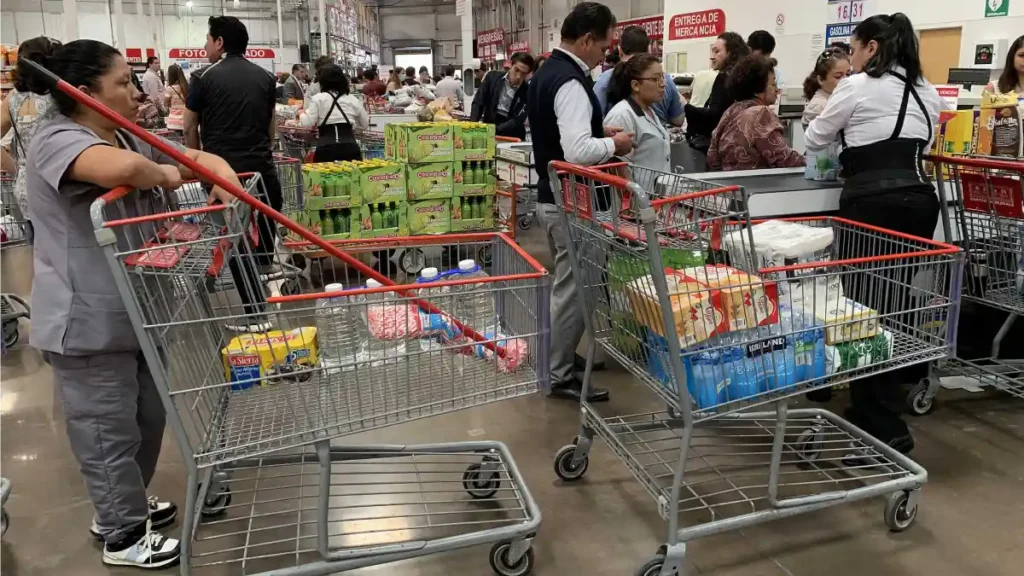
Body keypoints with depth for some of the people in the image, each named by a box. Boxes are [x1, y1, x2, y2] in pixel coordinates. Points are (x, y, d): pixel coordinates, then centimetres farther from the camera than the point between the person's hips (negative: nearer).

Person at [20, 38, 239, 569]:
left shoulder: (129, 139, 10)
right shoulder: (57, 140, -20)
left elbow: (197, 157, 13)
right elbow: (122, 168, -42)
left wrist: (223, 177, -10)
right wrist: (164, 175, -21)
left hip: (132, 312, 9)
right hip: (86, 323, -9)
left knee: (147, 417, 21)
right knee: (108, 429, 5)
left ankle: (120, 507, 41)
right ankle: (124, 537, 22)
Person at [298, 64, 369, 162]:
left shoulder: (318, 99, 4)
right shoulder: (353, 100, 13)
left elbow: (307, 123, 0)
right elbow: (365, 124, 22)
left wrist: (302, 114, 20)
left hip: (327, 148, -2)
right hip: (350, 147, 2)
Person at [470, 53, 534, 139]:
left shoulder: (527, 92, -8)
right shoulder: (492, 78, -1)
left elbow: (518, 120, -14)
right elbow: (478, 103, 1)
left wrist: (495, 130, -27)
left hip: (512, 137, -1)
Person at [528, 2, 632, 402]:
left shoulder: (546, 72, 10)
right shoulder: (570, 82, -22)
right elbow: (578, 152, -31)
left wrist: (599, 133, 10)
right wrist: (614, 144, -14)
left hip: (551, 195, 10)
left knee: (565, 284, 21)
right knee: (573, 288, 0)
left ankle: (561, 357, 34)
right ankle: (561, 376, 11)